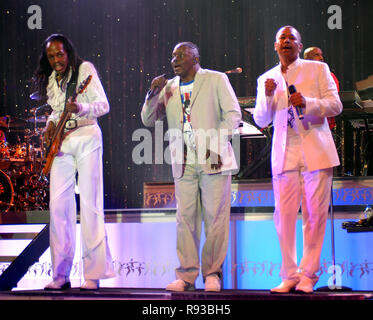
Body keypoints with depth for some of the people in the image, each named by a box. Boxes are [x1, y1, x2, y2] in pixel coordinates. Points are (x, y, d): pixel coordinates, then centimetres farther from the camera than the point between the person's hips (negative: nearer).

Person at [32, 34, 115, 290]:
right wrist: (51, 124, 6)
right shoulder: (50, 80, 14)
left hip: (86, 138, -6)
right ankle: (61, 275, 2)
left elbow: (104, 105, -13)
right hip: (61, 143, 6)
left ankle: (93, 274, -7)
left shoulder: (84, 69, -5)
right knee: (58, 205, -2)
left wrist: (80, 108, -31)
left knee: (90, 204, -8)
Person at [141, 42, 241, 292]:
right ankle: (187, 276, 2)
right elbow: (148, 120, 15)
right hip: (184, 163, 4)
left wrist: (216, 146, -10)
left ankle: (212, 274, 2)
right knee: (185, 219, -1)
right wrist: (154, 93, -2)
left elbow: (233, 114, 0)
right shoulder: (169, 88, 17)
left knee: (215, 217, -4)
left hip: (213, 160, -3)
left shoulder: (216, 80, 6)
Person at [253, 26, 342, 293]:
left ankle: (308, 274, 5)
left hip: (316, 151, -2)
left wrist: (307, 103, -16)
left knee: (315, 215, -3)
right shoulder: (266, 79, 15)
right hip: (285, 154, 2)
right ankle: (289, 275, 3)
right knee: (284, 215, -4)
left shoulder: (317, 69, 8)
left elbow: (335, 105, 1)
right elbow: (261, 121, 12)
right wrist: (267, 96, -6)